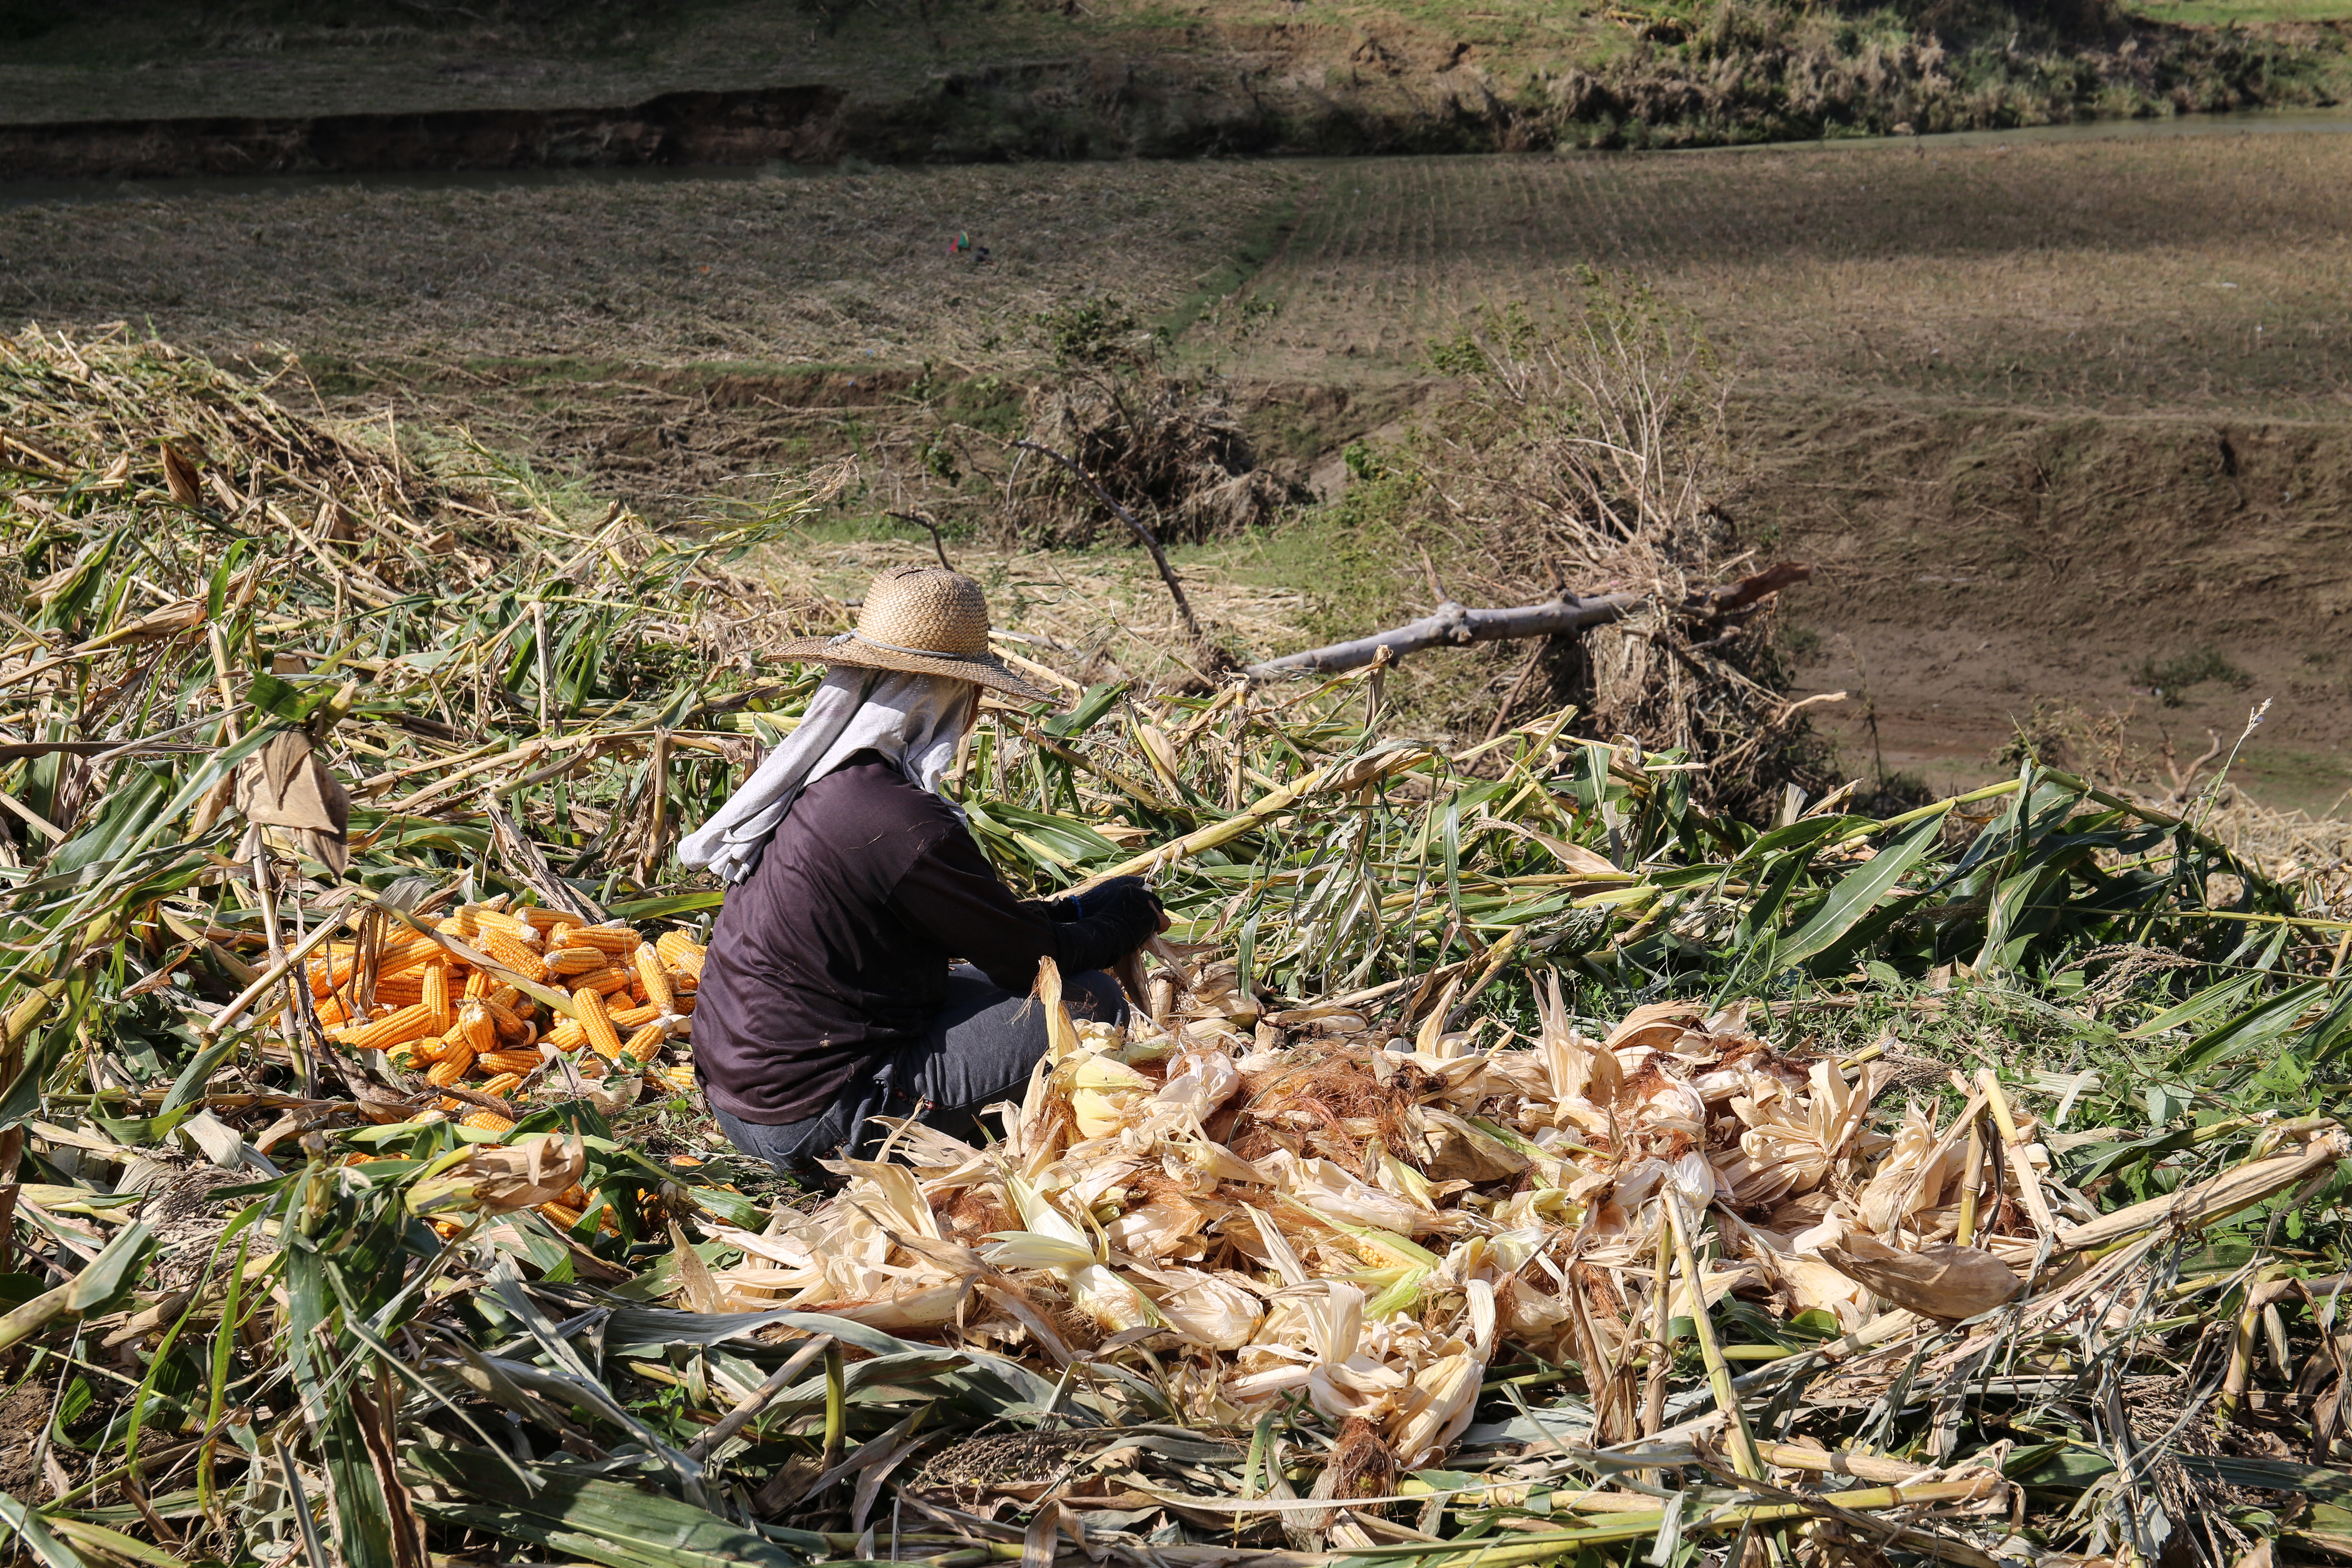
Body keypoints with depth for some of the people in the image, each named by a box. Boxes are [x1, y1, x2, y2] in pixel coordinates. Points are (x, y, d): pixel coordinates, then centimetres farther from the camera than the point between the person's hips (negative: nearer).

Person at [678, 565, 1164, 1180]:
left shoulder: (818, 778, 4)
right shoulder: (905, 825, -23)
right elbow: (1034, 961, -11)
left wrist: (1074, 911, 18)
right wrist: (1132, 916, 7)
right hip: (808, 1122, -9)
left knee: (985, 980, 24)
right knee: (1088, 1004, -8)